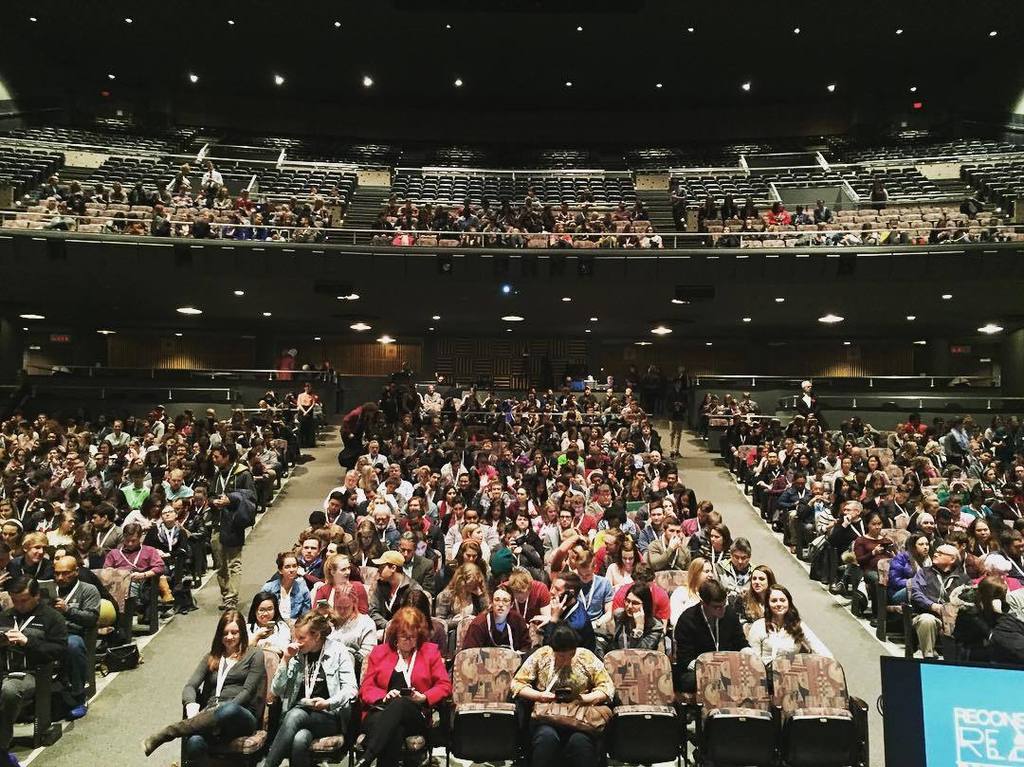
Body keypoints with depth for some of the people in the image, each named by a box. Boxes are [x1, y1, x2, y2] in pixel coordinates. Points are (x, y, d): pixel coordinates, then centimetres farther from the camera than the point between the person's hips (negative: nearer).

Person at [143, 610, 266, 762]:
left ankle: (165, 734, -33)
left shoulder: (254, 654, 11)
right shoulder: (211, 657, 23)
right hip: (211, 714, 3)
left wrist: (223, 709, -15)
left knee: (229, 710, -42)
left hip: (242, 716, -3)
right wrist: (191, 704, -14)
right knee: (194, 742, -36)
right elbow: (190, 686, 10)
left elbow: (248, 691, 0)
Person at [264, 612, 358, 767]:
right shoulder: (296, 655, 12)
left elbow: (351, 689, -5)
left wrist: (328, 703, -22)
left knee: (295, 715, -34)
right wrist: (285, 660, -1)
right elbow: (276, 690, 10)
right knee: (299, 739, -34)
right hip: (299, 712, 3)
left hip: (330, 716, -3)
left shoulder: (337, 650, 1)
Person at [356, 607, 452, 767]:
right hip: (380, 711, 1)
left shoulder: (431, 651, 16)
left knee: (400, 704, -38)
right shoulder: (379, 651, 18)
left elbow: (444, 686, 11)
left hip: (416, 715, 0)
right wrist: (384, 696, -9)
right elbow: (366, 687, 12)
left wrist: (424, 697, -8)